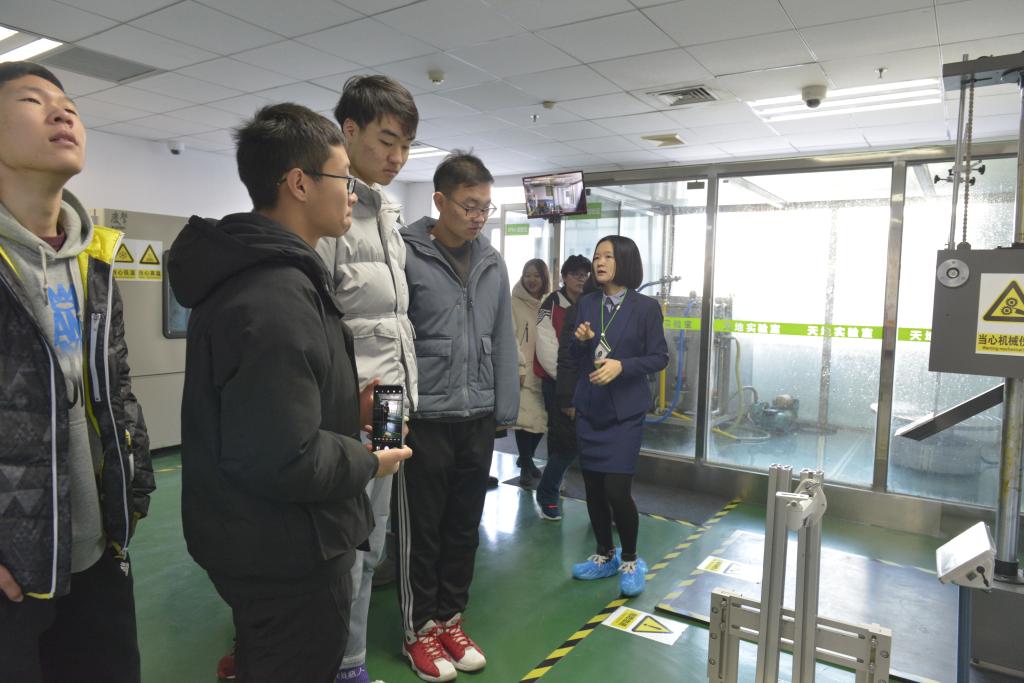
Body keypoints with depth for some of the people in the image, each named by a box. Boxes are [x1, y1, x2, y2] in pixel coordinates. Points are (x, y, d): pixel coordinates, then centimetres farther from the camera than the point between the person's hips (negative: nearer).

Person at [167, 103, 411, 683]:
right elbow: (283, 461, -33)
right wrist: (367, 461, -16)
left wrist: (345, 408, 4)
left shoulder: (258, 271, 7)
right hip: (288, 554, -10)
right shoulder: (275, 299, -29)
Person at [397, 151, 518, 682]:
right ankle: (419, 630, 29)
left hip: (477, 420, 5)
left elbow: (503, 342, 10)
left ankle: (451, 619, 35)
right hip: (424, 419, -5)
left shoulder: (492, 263, 8)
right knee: (421, 531, 10)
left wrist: (505, 411, 7)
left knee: (464, 528, 17)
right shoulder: (406, 257, -9)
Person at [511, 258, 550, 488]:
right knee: (527, 419, -10)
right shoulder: (514, 303, -2)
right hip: (522, 371, -4)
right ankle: (526, 467, 7)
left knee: (542, 420, 9)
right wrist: (519, 366, -12)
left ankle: (526, 458, 32)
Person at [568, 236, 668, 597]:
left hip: (625, 410, -4)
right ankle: (605, 555, 30)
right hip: (589, 407, 5)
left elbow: (659, 357, -6)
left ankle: (630, 561, 17)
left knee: (617, 489, -8)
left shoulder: (645, 306, -6)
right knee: (592, 486, 10)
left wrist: (621, 365, -20)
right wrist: (581, 340, -10)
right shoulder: (587, 303, 6)